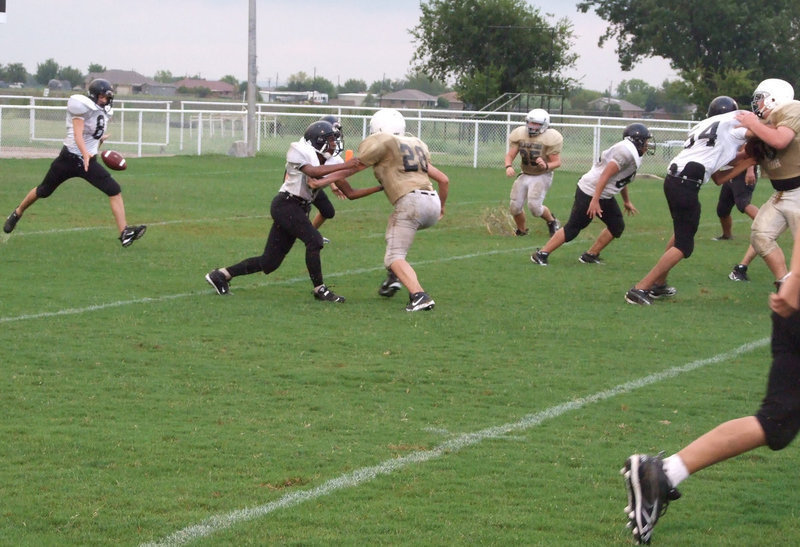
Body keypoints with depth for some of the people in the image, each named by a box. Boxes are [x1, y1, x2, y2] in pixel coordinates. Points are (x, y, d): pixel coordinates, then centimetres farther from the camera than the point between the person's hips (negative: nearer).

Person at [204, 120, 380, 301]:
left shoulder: (329, 164, 13)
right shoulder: (300, 151, -8)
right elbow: (312, 172, -25)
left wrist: (379, 188, -1)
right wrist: (344, 166, -27)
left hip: (299, 210, 9)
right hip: (285, 204, -9)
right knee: (314, 240, -21)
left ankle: (221, 275, 17)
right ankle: (319, 289, -12)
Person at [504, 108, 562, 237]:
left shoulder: (550, 138, -16)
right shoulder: (519, 134, -3)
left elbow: (557, 162, -13)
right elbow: (510, 155, -2)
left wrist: (546, 166, -34)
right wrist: (508, 166, -24)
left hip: (542, 176, -5)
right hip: (525, 175, 5)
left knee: (534, 206, -20)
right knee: (515, 207, 0)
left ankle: (552, 221, 12)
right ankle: (522, 231, 28)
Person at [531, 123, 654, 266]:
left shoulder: (633, 154, 12)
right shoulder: (626, 151, -20)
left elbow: (622, 179, 26)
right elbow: (605, 175, -24)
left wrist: (626, 201, 35)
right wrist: (595, 201, -27)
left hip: (605, 196, 10)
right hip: (590, 193, -10)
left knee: (617, 227, 12)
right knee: (572, 229, -6)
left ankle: (591, 255, 18)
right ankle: (541, 254, 0)